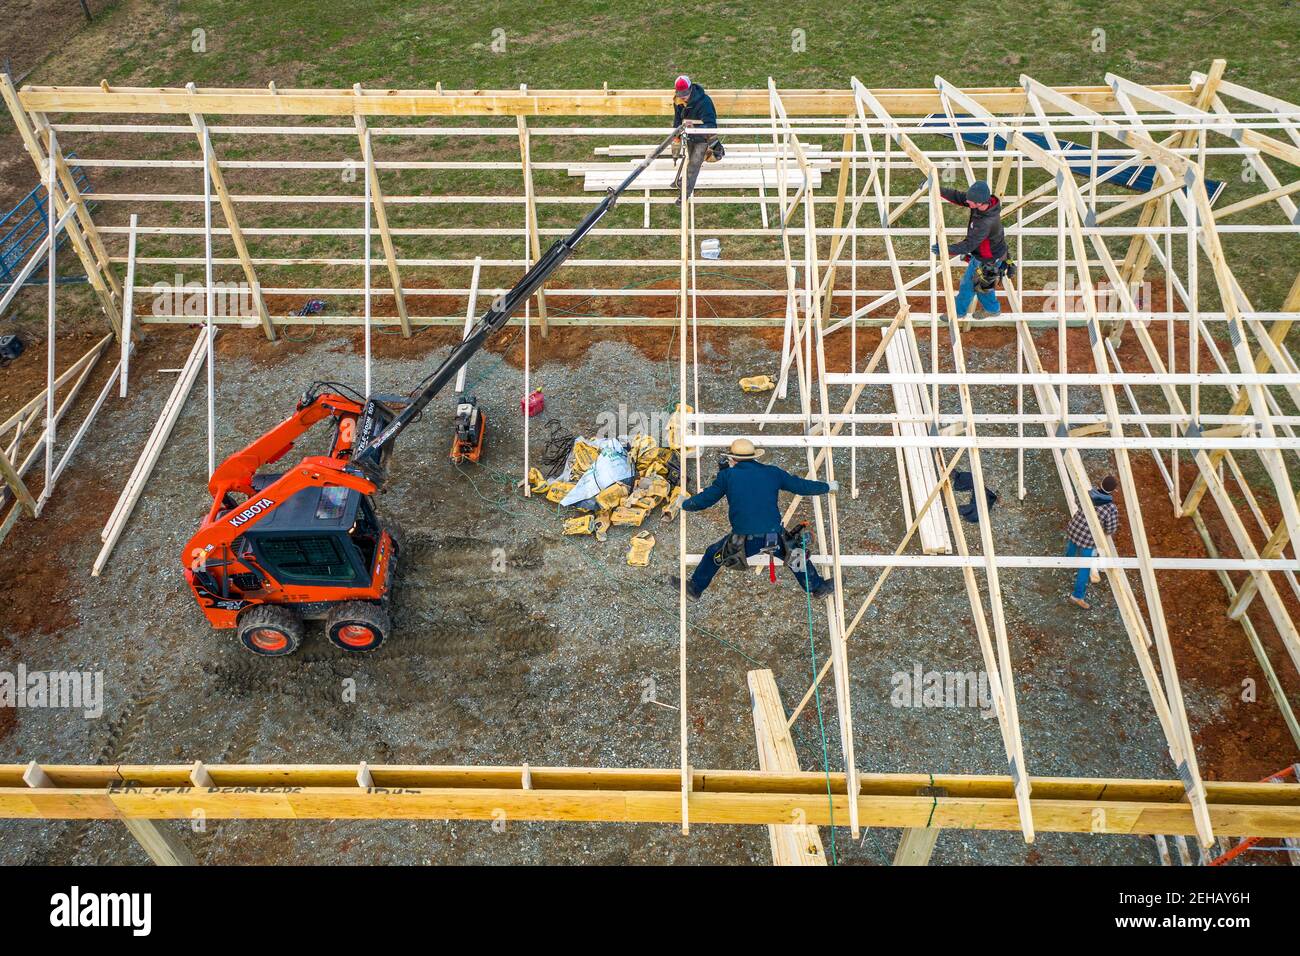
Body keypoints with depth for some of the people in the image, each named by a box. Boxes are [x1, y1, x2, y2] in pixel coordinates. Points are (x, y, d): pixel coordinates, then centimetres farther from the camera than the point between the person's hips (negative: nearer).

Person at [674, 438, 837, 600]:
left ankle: (695, 588, 33)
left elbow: (704, 499, 8)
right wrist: (828, 486, 32)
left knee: (713, 554, 24)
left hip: (744, 540, -2)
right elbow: (802, 486, 16)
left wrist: (683, 505, 27)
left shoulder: (727, 475, 3)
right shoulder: (773, 472, 8)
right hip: (774, 537, 2)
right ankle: (817, 587, 41)